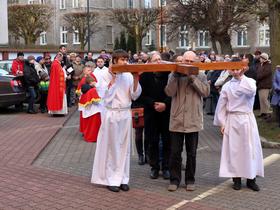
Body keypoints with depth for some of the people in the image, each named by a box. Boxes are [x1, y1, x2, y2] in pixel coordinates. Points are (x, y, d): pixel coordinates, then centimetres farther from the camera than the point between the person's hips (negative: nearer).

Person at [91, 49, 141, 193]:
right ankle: (111, 179, 12)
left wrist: (135, 80, -9)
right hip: (112, 114, -4)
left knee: (124, 147, 7)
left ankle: (122, 178, 17)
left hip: (126, 114, 4)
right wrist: (113, 78, -17)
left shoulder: (129, 76, 4)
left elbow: (134, 96, 1)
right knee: (112, 148, 3)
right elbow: (107, 97, -14)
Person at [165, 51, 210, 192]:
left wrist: (193, 79, -15)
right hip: (177, 120, 0)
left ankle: (190, 180, 21)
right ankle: (174, 179, 17)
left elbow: (206, 92, -10)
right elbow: (169, 92, -8)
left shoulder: (201, 76, 6)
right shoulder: (174, 75, 6)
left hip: (193, 121, 0)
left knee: (191, 153, 9)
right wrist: (175, 76, -16)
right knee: (175, 152, 5)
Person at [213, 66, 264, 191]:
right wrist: (221, 123, 1)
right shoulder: (227, 86, 3)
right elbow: (221, 106, 5)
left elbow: (251, 91, -24)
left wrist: (242, 77, -18)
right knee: (234, 150, 3)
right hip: (232, 120, 1)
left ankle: (251, 179, 13)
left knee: (251, 149, 1)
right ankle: (236, 179, 14)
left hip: (247, 119, -1)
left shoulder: (250, 82, 1)